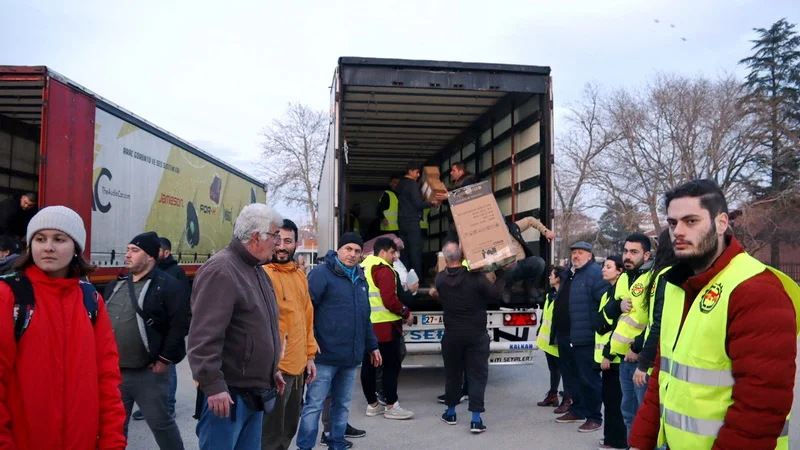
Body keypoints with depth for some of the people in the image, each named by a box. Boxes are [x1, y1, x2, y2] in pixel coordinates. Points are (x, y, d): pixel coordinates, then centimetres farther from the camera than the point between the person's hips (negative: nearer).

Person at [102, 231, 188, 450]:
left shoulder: (167, 285, -10)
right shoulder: (115, 285, 12)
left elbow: (180, 324, -15)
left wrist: (165, 359, -14)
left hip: (149, 373, -6)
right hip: (114, 372, 7)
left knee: (161, 423, 3)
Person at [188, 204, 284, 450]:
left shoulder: (256, 270, 13)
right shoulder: (220, 271, -18)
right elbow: (205, 337, -24)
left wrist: (272, 370, 22)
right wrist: (213, 386, -25)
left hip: (255, 391, 9)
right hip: (227, 393, -9)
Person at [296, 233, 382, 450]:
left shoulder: (360, 279, 16)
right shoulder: (322, 273, -8)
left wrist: (372, 345, 22)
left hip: (351, 356, 7)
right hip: (326, 354, -7)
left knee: (343, 404, 16)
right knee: (314, 404, -1)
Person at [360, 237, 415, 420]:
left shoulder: (363, 268, 16)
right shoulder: (384, 269, -13)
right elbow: (390, 300, -20)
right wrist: (406, 313, -7)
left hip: (366, 324, 9)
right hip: (384, 325, -9)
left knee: (368, 364, 10)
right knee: (391, 364, -1)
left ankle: (372, 404, 19)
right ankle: (391, 406, 3)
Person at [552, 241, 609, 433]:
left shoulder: (595, 273, -10)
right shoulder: (568, 274, 18)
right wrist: (557, 331, 23)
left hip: (583, 337, -9)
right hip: (565, 335, 9)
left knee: (588, 378, -2)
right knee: (570, 376, 17)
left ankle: (594, 417, 7)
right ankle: (577, 410, 30)